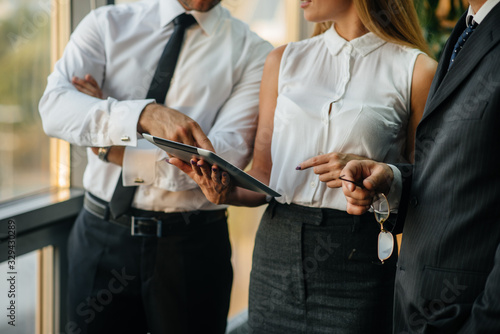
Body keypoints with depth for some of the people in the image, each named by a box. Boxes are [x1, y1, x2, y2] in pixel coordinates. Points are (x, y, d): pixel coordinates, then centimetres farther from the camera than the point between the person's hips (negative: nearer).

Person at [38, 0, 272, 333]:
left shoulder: (252, 53, -3)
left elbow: (226, 158, -16)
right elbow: (54, 106, -15)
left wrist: (115, 152, -13)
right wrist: (146, 114, -32)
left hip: (192, 245, -1)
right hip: (101, 236, 1)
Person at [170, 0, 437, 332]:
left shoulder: (416, 71, -2)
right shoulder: (284, 61, 11)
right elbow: (264, 174, 10)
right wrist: (229, 191, -9)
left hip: (355, 262, -3)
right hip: (278, 251, 3)